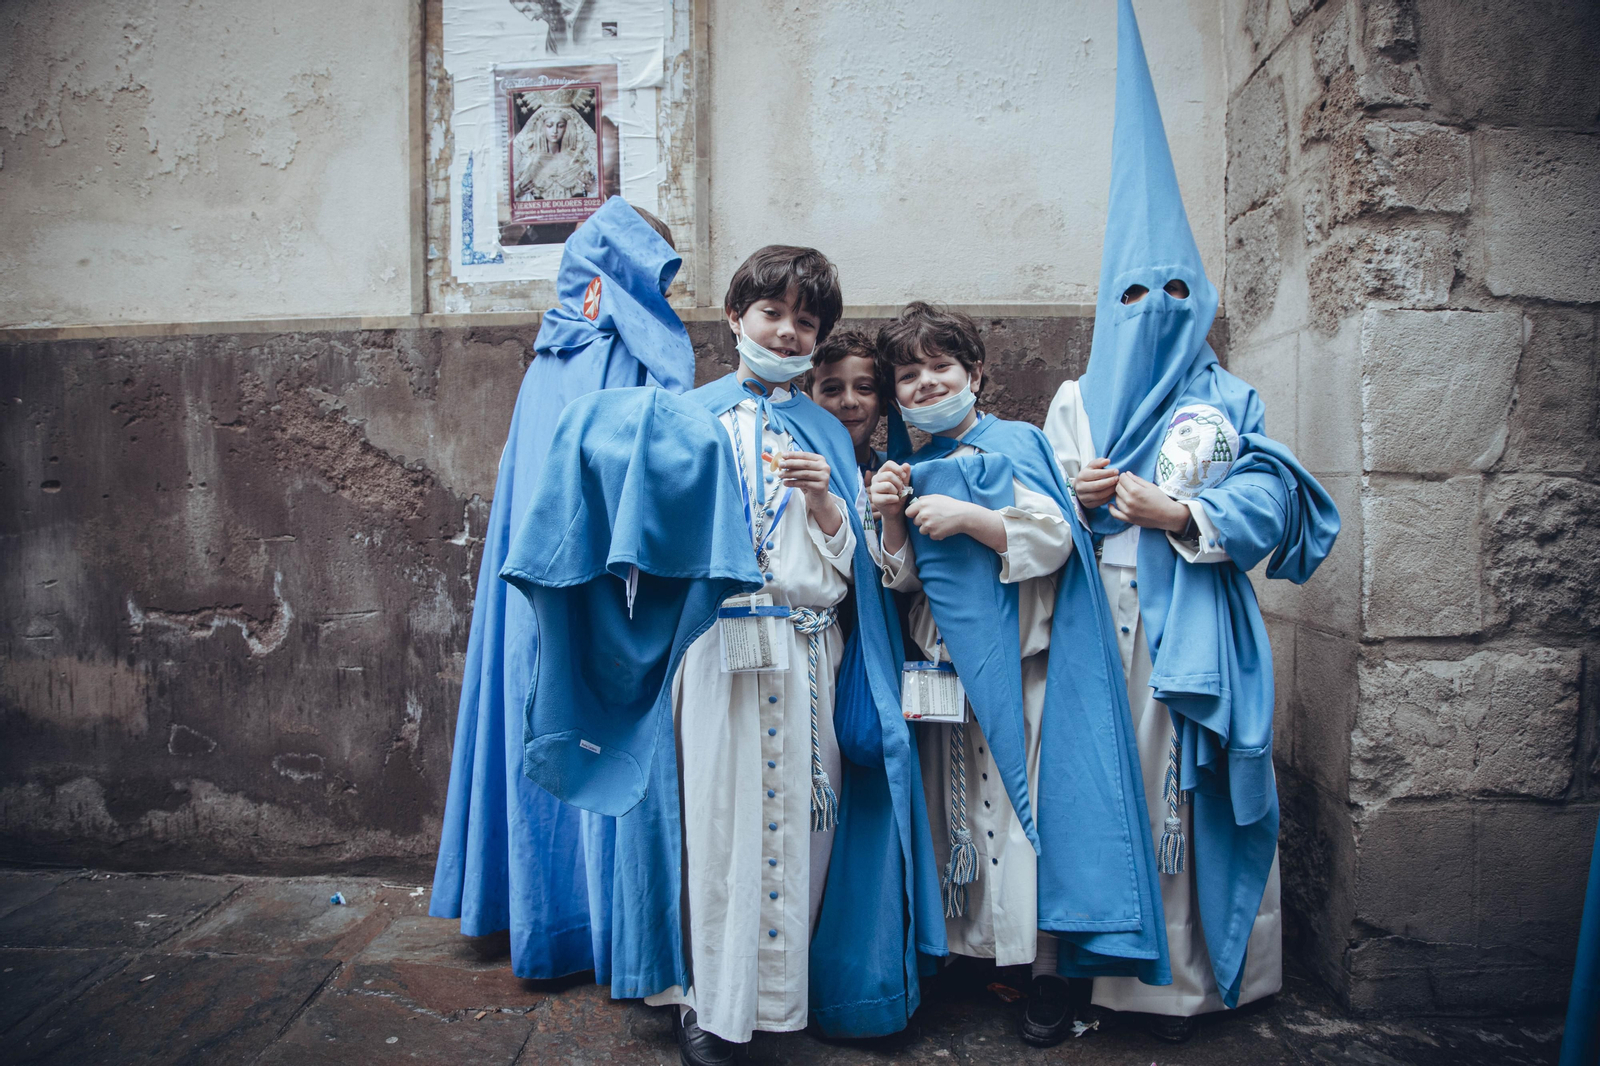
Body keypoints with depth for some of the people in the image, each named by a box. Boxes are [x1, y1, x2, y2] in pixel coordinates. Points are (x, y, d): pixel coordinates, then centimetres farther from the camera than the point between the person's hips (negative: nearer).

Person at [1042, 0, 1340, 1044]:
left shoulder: (1230, 401, 9)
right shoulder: (1077, 399, 14)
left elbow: (1270, 505, -1)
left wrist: (1177, 514, -14)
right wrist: (1073, 498, -10)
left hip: (1196, 627, -1)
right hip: (1100, 621, 2)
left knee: (1187, 788, 0)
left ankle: (1187, 973, 13)